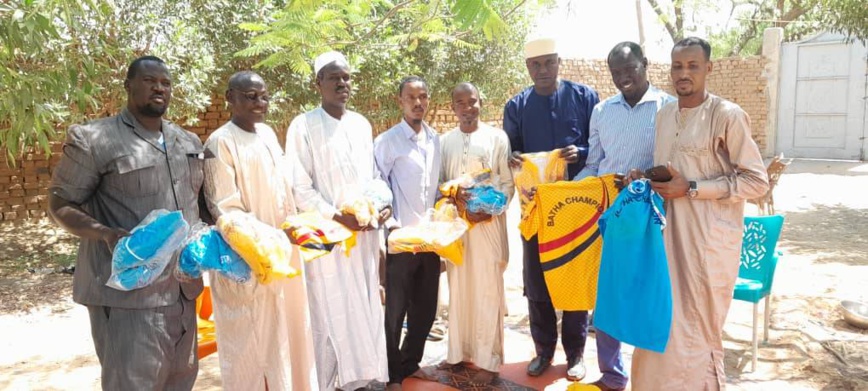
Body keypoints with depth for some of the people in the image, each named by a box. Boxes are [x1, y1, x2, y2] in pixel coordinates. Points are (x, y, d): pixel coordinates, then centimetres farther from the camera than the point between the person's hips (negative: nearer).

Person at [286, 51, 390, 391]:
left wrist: (383, 202, 0)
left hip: (365, 233, 5)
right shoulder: (304, 126, -6)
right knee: (330, 313, 0)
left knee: (364, 309, 10)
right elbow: (300, 187, -9)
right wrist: (338, 216, -16)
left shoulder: (361, 124, 11)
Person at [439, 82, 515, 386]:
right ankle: (459, 352, 21)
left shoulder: (497, 137, 2)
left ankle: (488, 360, 9)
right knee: (459, 289, 8)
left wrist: (490, 210, -14)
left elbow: (508, 183, 1)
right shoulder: (444, 141, 10)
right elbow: (440, 183, 10)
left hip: (488, 223, -3)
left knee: (488, 292, 0)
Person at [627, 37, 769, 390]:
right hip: (668, 234, 6)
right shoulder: (664, 114, 10)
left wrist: (692, 189, -17)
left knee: (697, 328, 5)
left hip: (709, 239, -6)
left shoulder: (728, 115, -11)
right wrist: (645, 179, 0)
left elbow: (757, 181, -12)